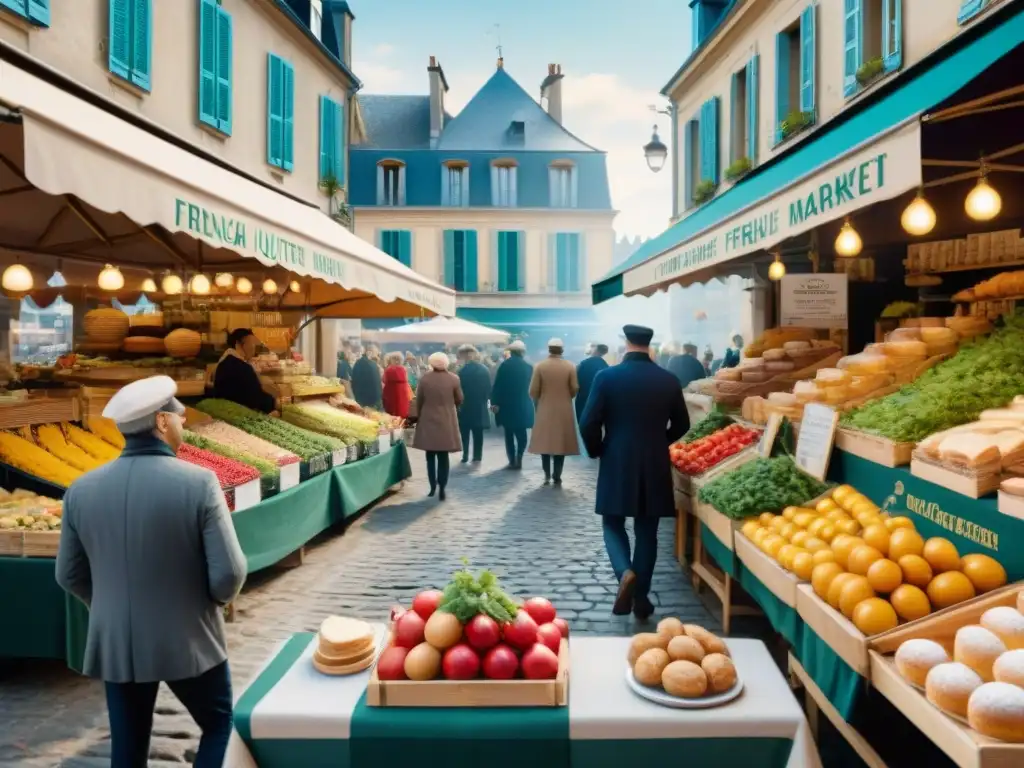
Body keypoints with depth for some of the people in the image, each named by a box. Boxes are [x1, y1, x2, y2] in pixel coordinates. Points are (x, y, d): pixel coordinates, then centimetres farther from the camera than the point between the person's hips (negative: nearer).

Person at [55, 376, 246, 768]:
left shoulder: (81, 489, -5)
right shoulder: (199, 483, -20)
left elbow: (69, 576, 5)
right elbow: (229, 574, -20)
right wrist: (216, 598, 3)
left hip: (114, 643, 4)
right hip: (187, 641, -4)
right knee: (220, 726, 19)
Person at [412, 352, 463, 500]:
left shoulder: (425, 378, -5)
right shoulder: (453, 378, -6)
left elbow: (419, 400, 0)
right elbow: (459, 400, 1)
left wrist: (418, 416, 15)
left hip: (427, 420, 1)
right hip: (446, 421, 0)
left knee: (430, 456, 12)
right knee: (443, 456, 5)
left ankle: (433, 487, 15)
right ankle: (441, 488, -1)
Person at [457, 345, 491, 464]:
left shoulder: (463, 370, -13)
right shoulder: (484, 370, 0)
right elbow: (489, 389, 2)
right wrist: (483, 400, 13)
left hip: (465, 406, -3)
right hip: (480, 406, 3)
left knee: (464, 432, 8)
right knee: (478, 433, 8)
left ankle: (465, 456, 9)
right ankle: (477, 456, 9)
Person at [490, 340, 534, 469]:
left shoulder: (505, 365, -5)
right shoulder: (529, 367, -1)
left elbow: (497, 385, -9)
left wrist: (494, 402, -4)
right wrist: (532, 406, 11)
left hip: (506, 405, -1)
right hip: (523, 406, 1)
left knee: (509, 435, 9)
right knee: (521, 434, 9)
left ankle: (512, 460, 6)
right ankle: (518, 459, -1)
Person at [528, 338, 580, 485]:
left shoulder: (540, 366, -6)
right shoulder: (570, 366, -4)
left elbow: (533, 391, -6)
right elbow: (575, 389, -4)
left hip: (545, 410, 0)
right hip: (564, 410, 0)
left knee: (544, 442, 10)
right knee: (561, 442, 5)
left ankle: (547, 474, 8)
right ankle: (557, 476, 5)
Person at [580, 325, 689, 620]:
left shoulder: (606, 377, -8)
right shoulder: (668, 380, -1)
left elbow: (588, 424, -10)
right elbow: (681, 424, 9)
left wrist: (598, 451, 8)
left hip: (617, 465, -2)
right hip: (655, 467, 2)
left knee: (613, 524, 14)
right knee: (646, 532, 12)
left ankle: (624, 572, -12)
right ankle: (641, 598, 17)